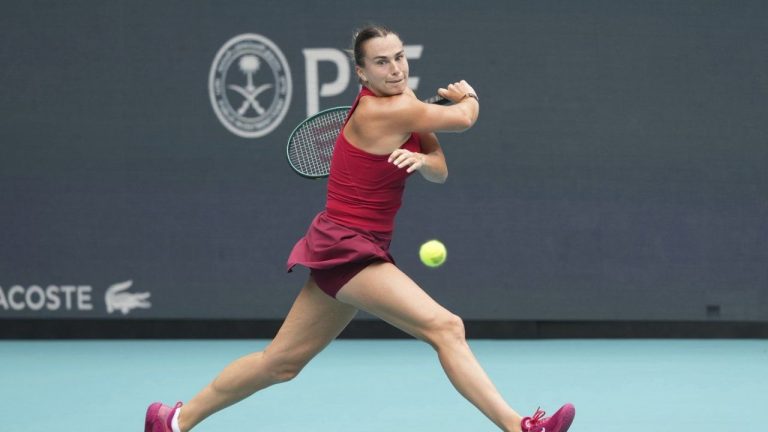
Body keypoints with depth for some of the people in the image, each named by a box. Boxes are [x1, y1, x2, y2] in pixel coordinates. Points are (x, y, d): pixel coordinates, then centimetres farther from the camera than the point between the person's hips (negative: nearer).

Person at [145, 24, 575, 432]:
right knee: (445, 327, -20)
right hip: (348, 248, -10)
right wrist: (468, 96, 15)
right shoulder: (385, 111, -18)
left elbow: (440, 172, 5)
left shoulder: (404, 102, 9)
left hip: (342, 250, 10)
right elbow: (464, 118, -7)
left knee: (281, 362, 15)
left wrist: (419, 159, -17)